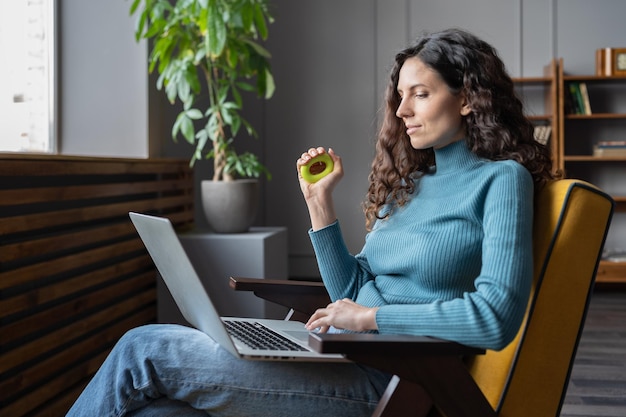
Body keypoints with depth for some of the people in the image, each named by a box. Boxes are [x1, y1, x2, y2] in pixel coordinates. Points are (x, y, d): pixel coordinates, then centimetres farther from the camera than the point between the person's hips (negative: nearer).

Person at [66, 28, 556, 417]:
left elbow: (497, 317, -17)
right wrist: (320, 201, 10)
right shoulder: (410, 183, 19)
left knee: (144, 348, -11)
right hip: (345, 366, 7)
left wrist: (372, 316, -13)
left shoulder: (501, 179, -4)